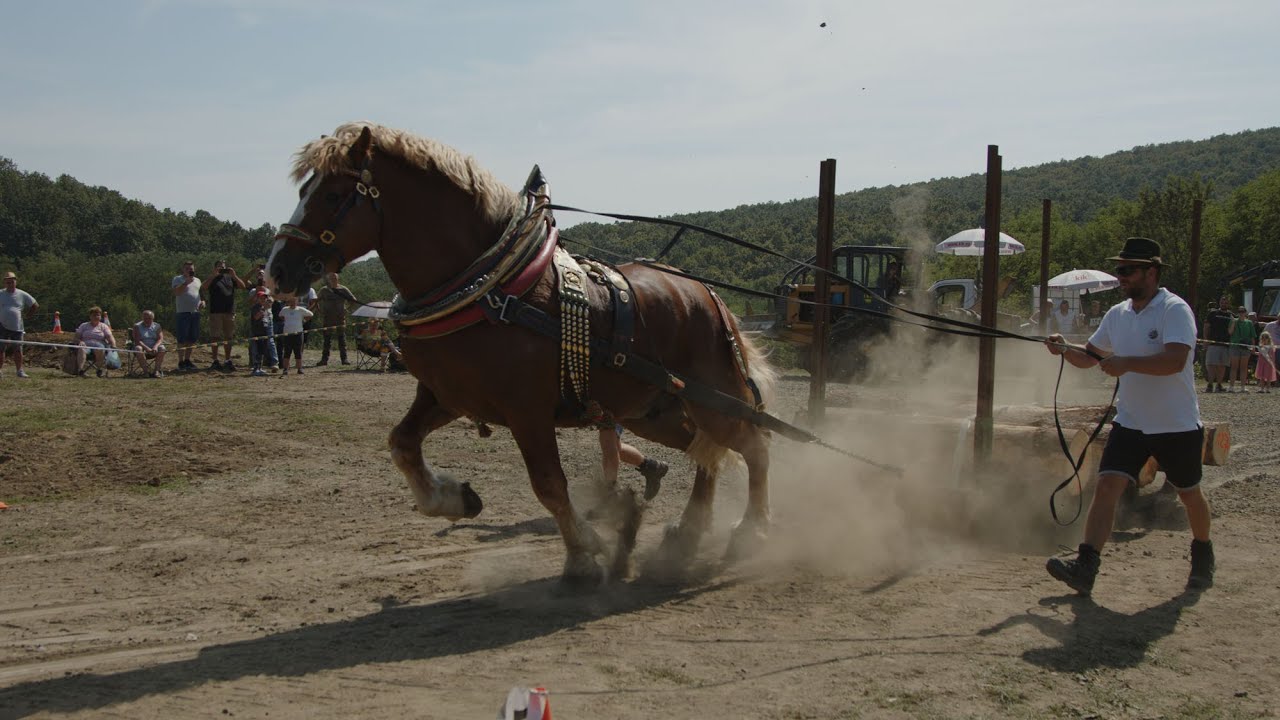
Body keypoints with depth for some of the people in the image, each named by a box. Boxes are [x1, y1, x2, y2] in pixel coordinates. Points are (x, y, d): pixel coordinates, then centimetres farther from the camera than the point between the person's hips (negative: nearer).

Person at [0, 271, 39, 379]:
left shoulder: (22, 295, 5)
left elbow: (35, 306, 16)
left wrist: (25, 313, 10)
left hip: (17, 328, 1)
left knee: (18, 350, 3)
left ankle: (20, 371, 10)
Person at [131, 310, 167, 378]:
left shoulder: (156, 326, 9)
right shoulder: (137, 326, 1)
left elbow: (160, 339, -4)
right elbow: (137, 341, -12)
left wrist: (155, 346, -27)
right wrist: (147, 348, -28)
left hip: (154, 349, 2)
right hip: (143, 347, -2)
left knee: (162, 348, -28)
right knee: (138, 348, -34)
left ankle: (156, 370, -33)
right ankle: (146, 371, -37)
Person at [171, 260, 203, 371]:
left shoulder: (197, 280, 19)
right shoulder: (178, 279, 0)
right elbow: (176, 292, -15)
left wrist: (202, 301, 8)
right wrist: (186, 282, -22)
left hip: (195, 312, 6)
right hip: (183, 313, -6)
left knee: (192, 339, 9)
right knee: (182, 339, -6)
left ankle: (187, 360, 19)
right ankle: (181, 362, -2)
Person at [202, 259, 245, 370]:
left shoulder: (230, 278, 15)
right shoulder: (212, 279, 7)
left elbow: (242, 286, 3)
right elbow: (203, 288, -11)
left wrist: (234, 275, -10)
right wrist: (214, 275, -16)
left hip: (229, 311, 3)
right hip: (215, 312, -3)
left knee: (228, 338, 7)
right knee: (215, 337, -3)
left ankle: (228, 361, 12)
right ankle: (215, 361, -1)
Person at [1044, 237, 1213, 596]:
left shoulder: (1174, 310, -15)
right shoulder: (1117, 314, 6)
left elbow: (1174, 361, -30)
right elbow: (1089, 356, 15)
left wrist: (1126, 362, -35)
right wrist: (1065, 349, -4)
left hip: (1177, 426, -4)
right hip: (1130, 422, 5)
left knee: (1189, 495, 15)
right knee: (1107, 486, -12)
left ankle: (1203, 556, 42)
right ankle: (1085, 567, -19)